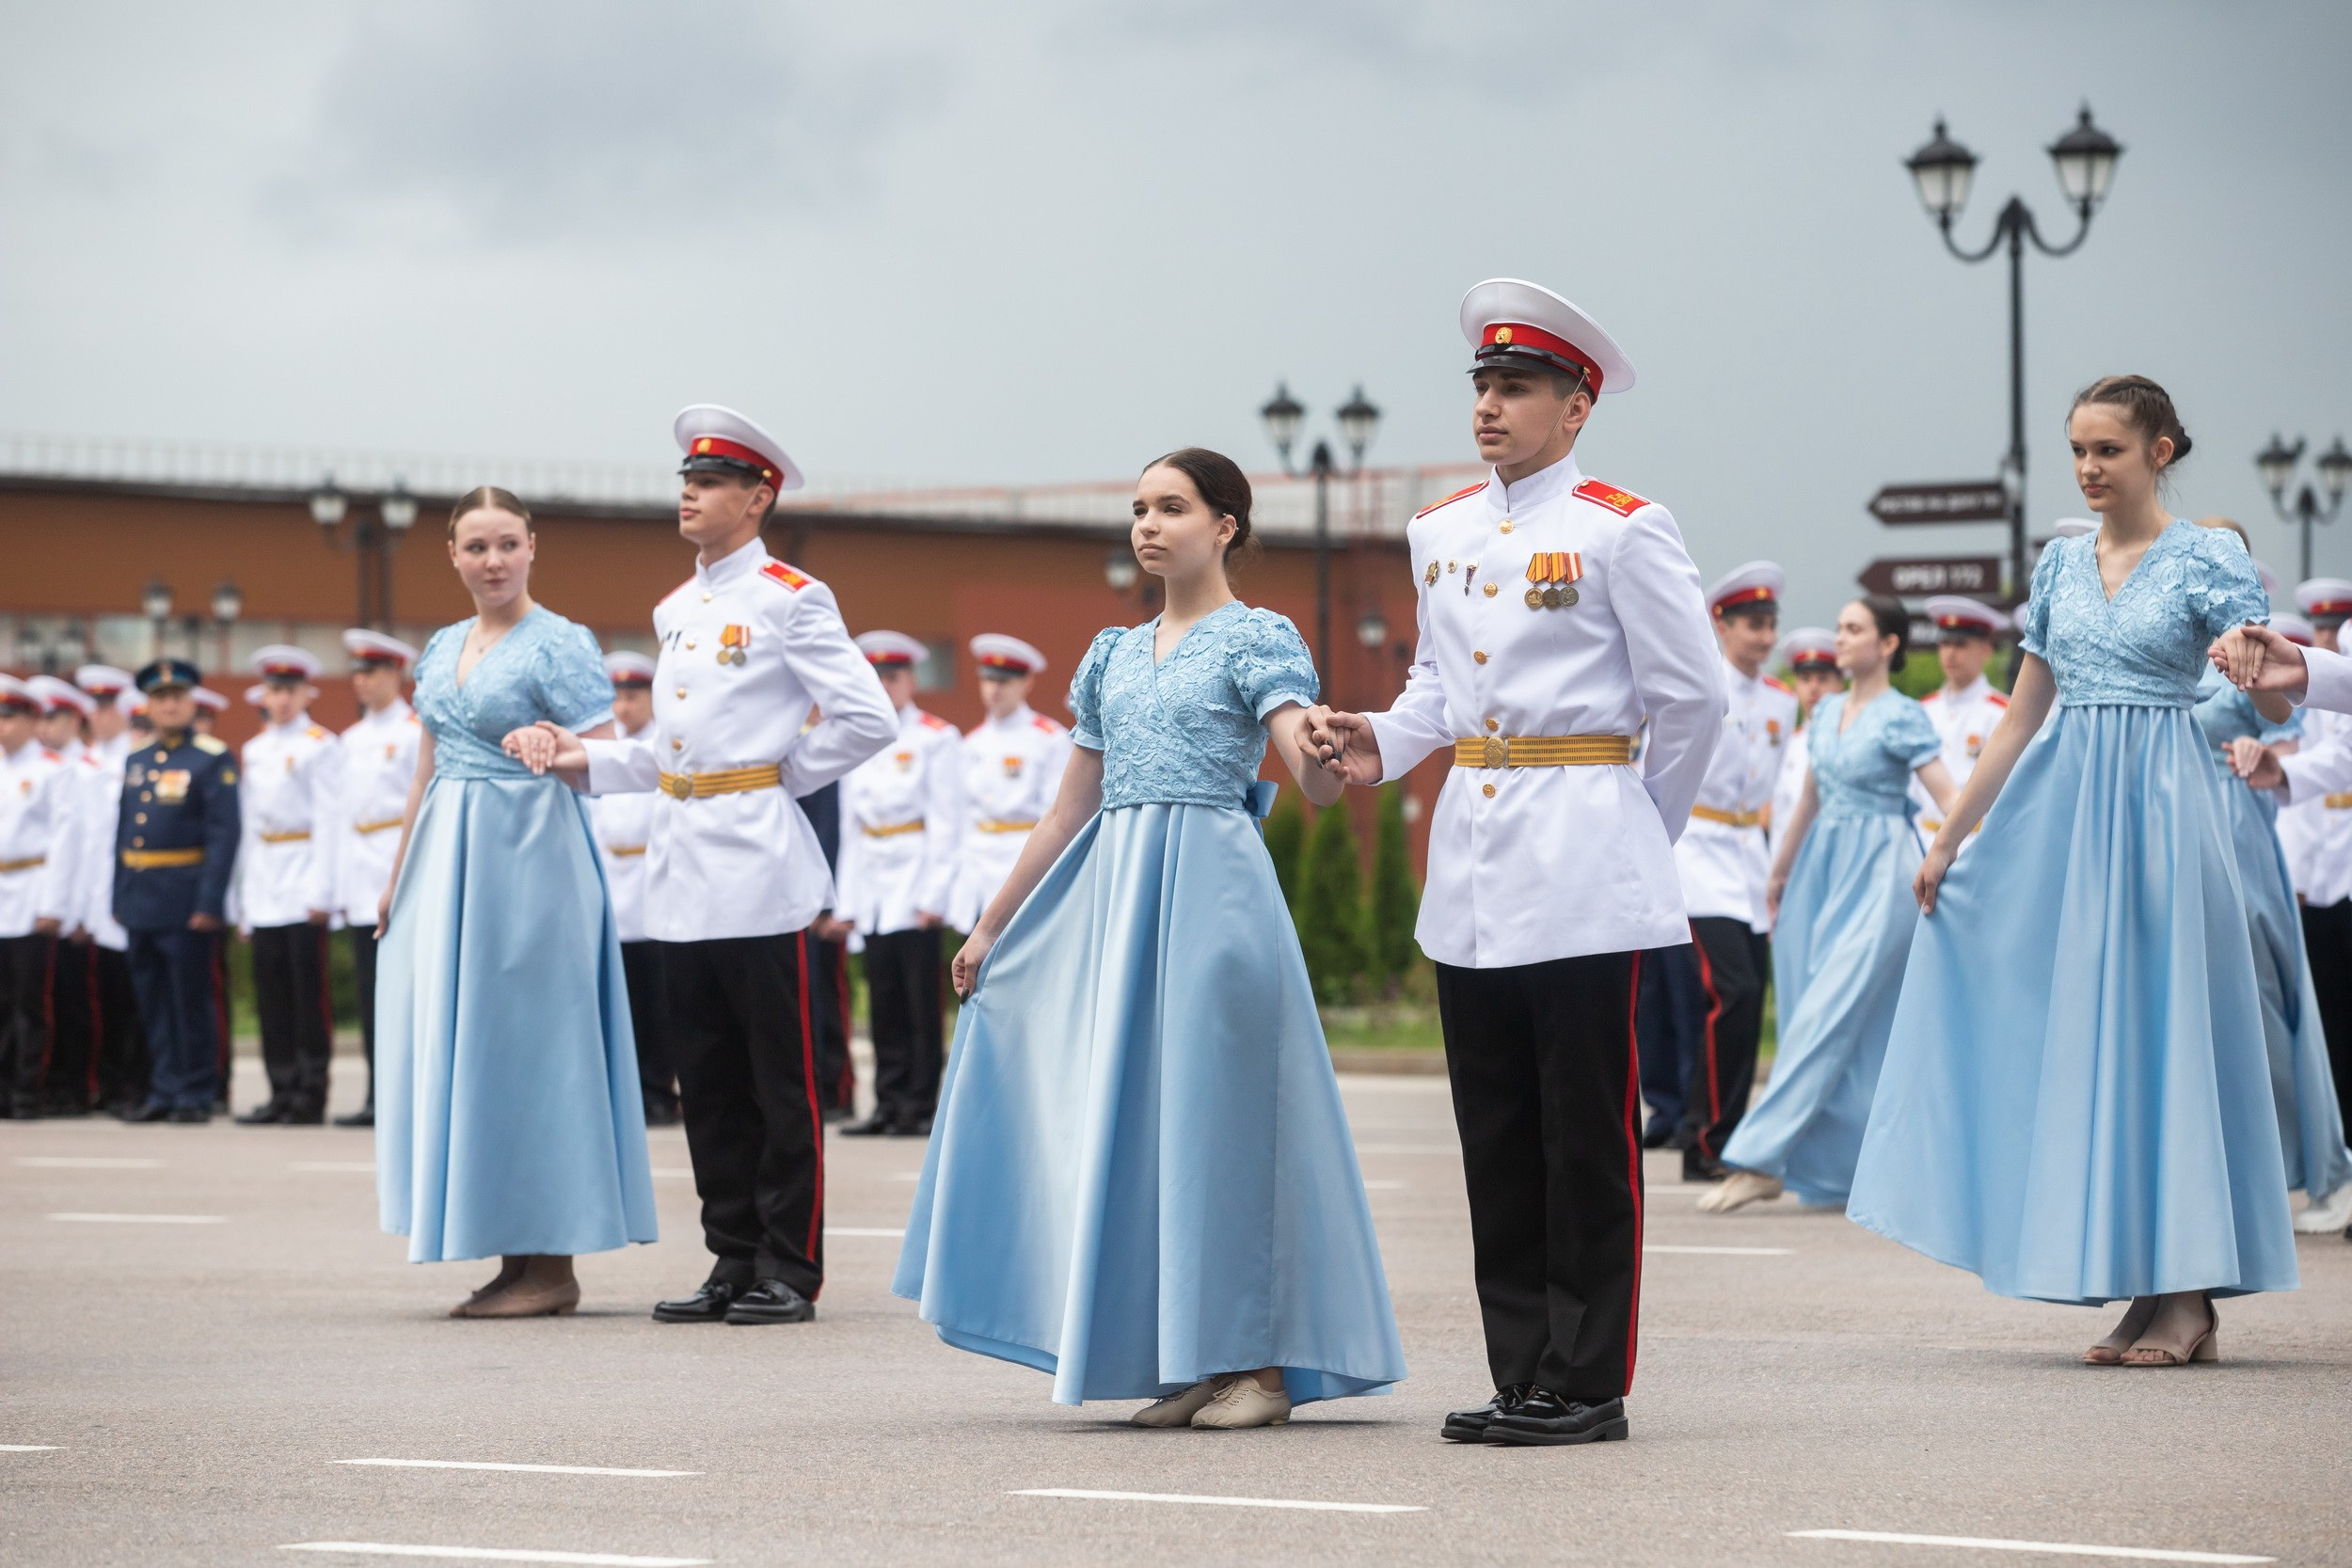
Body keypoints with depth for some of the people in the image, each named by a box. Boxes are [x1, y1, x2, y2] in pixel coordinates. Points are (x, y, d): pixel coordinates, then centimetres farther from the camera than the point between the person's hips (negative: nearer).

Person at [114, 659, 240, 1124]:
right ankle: (163, 1090, 14)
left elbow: (225, 834, -10)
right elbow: (123, 830, 18)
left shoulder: (214, 760, -4)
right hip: (140, 903, 6)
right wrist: (119, 899, 12)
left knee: (192, 999, -2)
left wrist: (209, 902, -16)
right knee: (153, 1002, 9)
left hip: (186, 903, -6)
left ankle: (196, 1094, 3)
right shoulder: (136, 761, 15)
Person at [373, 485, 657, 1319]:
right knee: (454, 1050, 6)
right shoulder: (442, 649, 14)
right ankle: (513, 1259, 12)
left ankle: (552, 1266, 0)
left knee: (526, 1047, -6)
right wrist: (399, 875, 21)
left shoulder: (561, 646, -7)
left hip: (528, 855, -7)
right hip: (447, 863, 7)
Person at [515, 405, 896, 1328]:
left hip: (756, 864, -7)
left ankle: (789, 1270, 2)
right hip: (682, 869, 7)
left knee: (779, 1080, -2)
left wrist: (785, 775, -5)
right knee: (707, 1082, 9)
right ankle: (734, 1261, 14)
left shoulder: (791, 601, -6)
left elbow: (866, 720, -11)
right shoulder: (676, 610, 16)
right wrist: (583, 762, 6)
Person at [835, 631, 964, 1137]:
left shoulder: (936, 739, 1)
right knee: (884, 1004, 4)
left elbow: (947, 823, -5)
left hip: (916, 886, -5)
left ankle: (921, 1105, -3)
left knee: (922, 1001, -5)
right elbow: (849, 827, 17)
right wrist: (848, 900, 10)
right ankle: (890, 1101, 8)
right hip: (872, 893, 5)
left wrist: (934, 895, -12)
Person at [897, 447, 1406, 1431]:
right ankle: (1183, 1362, 10)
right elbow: (1071, 809, 21)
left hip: (1212, 894, -6)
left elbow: (1316, 782, -15)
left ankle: (1258, 1363, -1)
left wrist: (1329, 751, -39)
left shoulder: (1258, 641, -2)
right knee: (1133, 1118, 4)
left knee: (1218, 1112, -7)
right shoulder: (1114, 656, 16)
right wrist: (992, 925, 22)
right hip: (1118, 898, 6)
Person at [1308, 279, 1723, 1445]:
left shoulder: (1620, 531, -6)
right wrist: (1384, 746, 4)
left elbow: (1691, 696, -2)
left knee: (1586, 1130, -3)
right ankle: (1520, 1377, 14)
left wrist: (1639, 832, 4)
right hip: (1469, 867, 6)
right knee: (1494, 1131, 8)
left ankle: (1587, 1385, 1)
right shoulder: (1440, 533, 13)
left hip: (1584, 875, -6)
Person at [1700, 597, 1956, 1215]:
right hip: (1823, 866, 7)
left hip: (1879, 874, -7)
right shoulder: (1827, 711, 13)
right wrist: (1779, 873, 27)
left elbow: (1951, 802, -11)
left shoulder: (1902, 718, -8)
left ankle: (1760, 1158, -17)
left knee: (1827, 1014, -11)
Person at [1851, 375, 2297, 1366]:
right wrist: (1948, 838, 16)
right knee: (2076, 1027, 2)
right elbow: (2021, 717, 17)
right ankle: (2148, 1289, 8)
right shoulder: (2061, 565, 13)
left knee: (2157, 1023, -7)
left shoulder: (2207, 559, -2)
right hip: (2065, 806, 5)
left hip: (2157, 804, -5)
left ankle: (2187, 1295, -2)